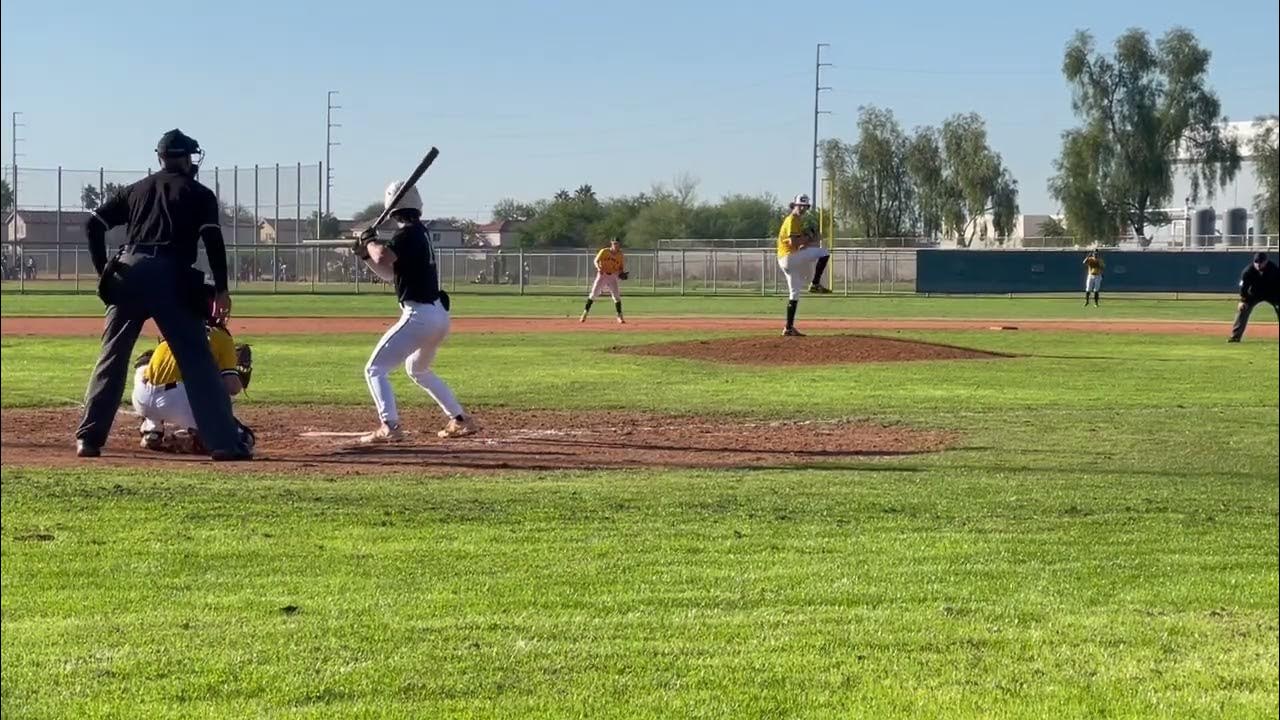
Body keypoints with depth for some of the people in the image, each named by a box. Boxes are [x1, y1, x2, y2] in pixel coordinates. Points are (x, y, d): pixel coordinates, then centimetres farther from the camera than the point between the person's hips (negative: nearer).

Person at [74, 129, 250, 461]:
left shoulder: (136, 190, 23)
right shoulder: (198, 193, 13)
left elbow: (92, 224, 15)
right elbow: (213, 239, -1)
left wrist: (104, 270, 16)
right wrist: (221, 289, -2)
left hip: (127, 272, 3)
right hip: (171, 277, -3)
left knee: (111, 357, 11)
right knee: (197, 361, -3)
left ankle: (89, 438, 8)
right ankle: (225, 442, -8)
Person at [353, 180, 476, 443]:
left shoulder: (408, 234, -11)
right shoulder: (419, 233, 17)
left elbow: (383, 257, -29)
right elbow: (390, 273, 23)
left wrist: (370, 241, -9)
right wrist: (365, 255, 13)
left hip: (419, 316, -10)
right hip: (439, 315, 10)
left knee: (375, 369, -8)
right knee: (417, 369, 31)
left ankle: (390, 427, -23)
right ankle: (461, 420, 30)